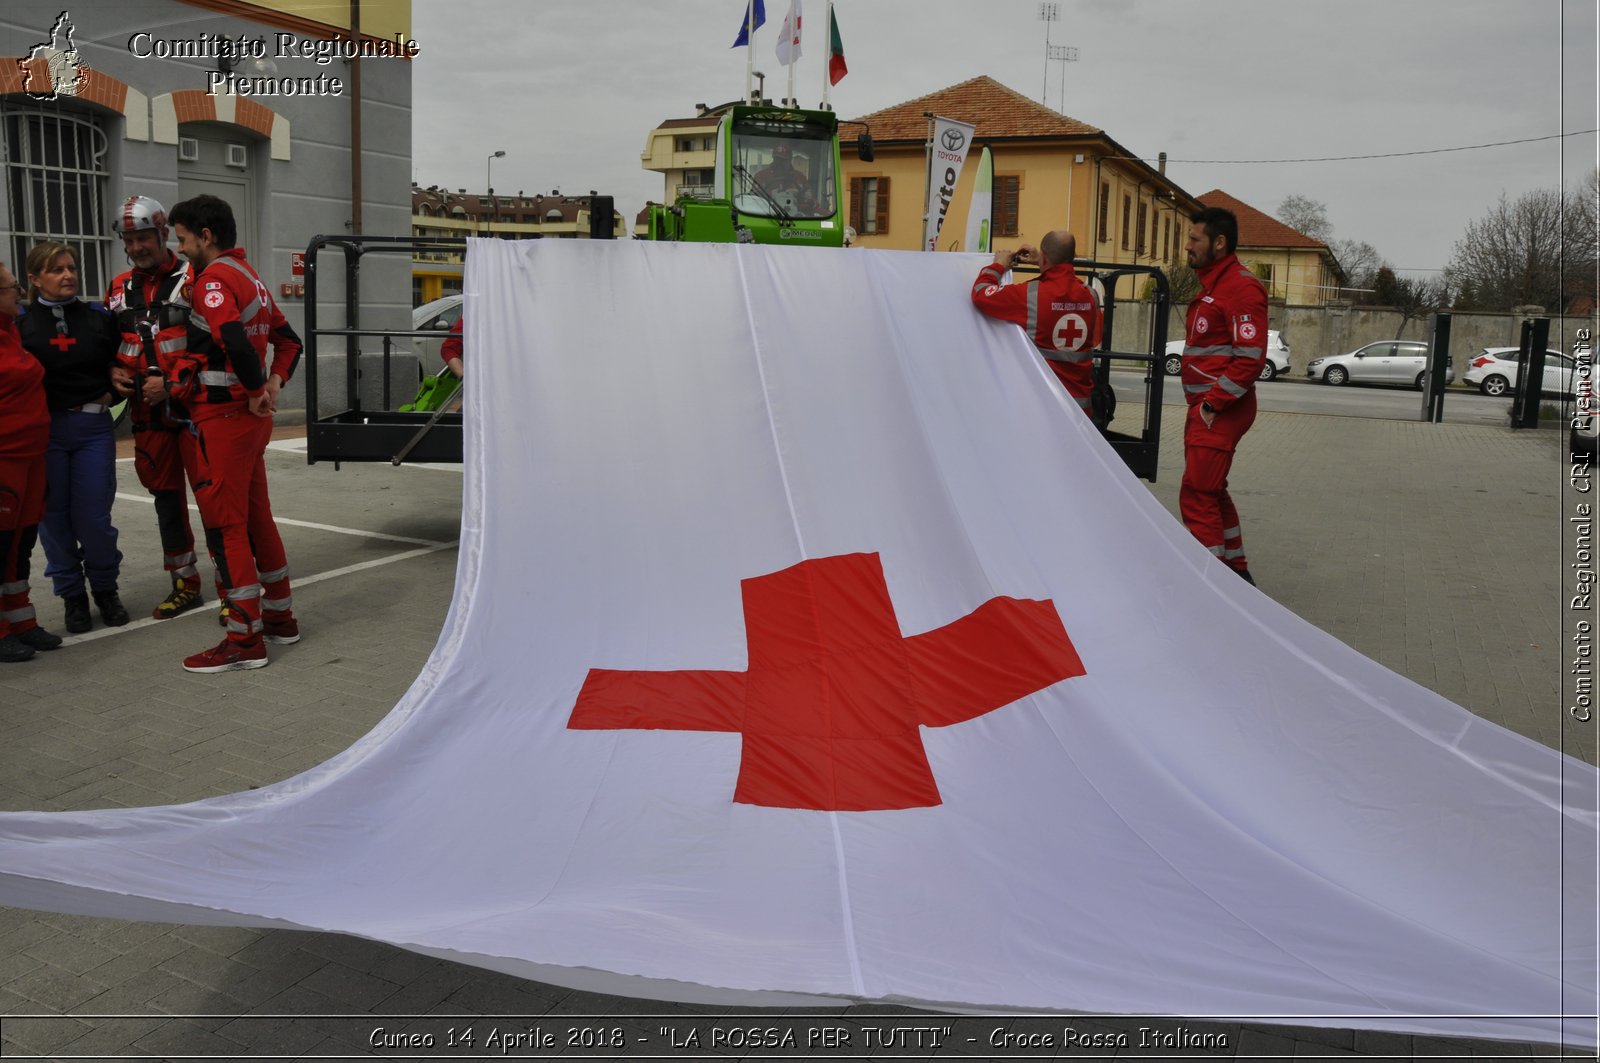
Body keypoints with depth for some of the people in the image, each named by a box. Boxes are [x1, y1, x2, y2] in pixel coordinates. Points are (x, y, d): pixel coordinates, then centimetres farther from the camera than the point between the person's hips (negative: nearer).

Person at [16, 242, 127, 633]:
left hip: (94, 428, 1)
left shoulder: (99, 318, 5)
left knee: (94, 518, 0)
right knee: (54, 517, 5)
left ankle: (105, 589, 22)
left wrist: (109, 395, 1)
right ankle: (73, 596, 21)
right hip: (44, 432, 0)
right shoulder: (20, 324, 0)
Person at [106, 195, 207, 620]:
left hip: (192, 407, -7)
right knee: (166, 498, 13)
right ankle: (185, 583, 25)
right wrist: (113, 372, 3)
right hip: (147, 414, 7)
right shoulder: (119, 289, 14)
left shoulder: (191, 280, -7)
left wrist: (172, 382, -18)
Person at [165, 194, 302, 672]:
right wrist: (274, 383, 9)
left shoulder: (214, 279, -14)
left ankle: (245, 640, 1)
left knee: (225, 525, -4)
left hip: (223, 418, -9)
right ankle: (280, 616, 27)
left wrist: (256, 390, -18)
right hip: (251, 417, 9)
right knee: (256, 517, 17)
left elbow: (235, 341, -31)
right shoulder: (250, 278, 15)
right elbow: (288, 339, 22)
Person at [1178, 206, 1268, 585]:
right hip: (1204, 407, 11)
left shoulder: (1242, 288, -15)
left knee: (1197, 495, -9)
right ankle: (1236, 573, 29)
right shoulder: (1211, 287, 17)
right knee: (1212, 492, 18)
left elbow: (1250, 359, -22)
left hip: (1221, 411, -11)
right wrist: (1202, 404, 14)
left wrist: (1213, 404, -20)